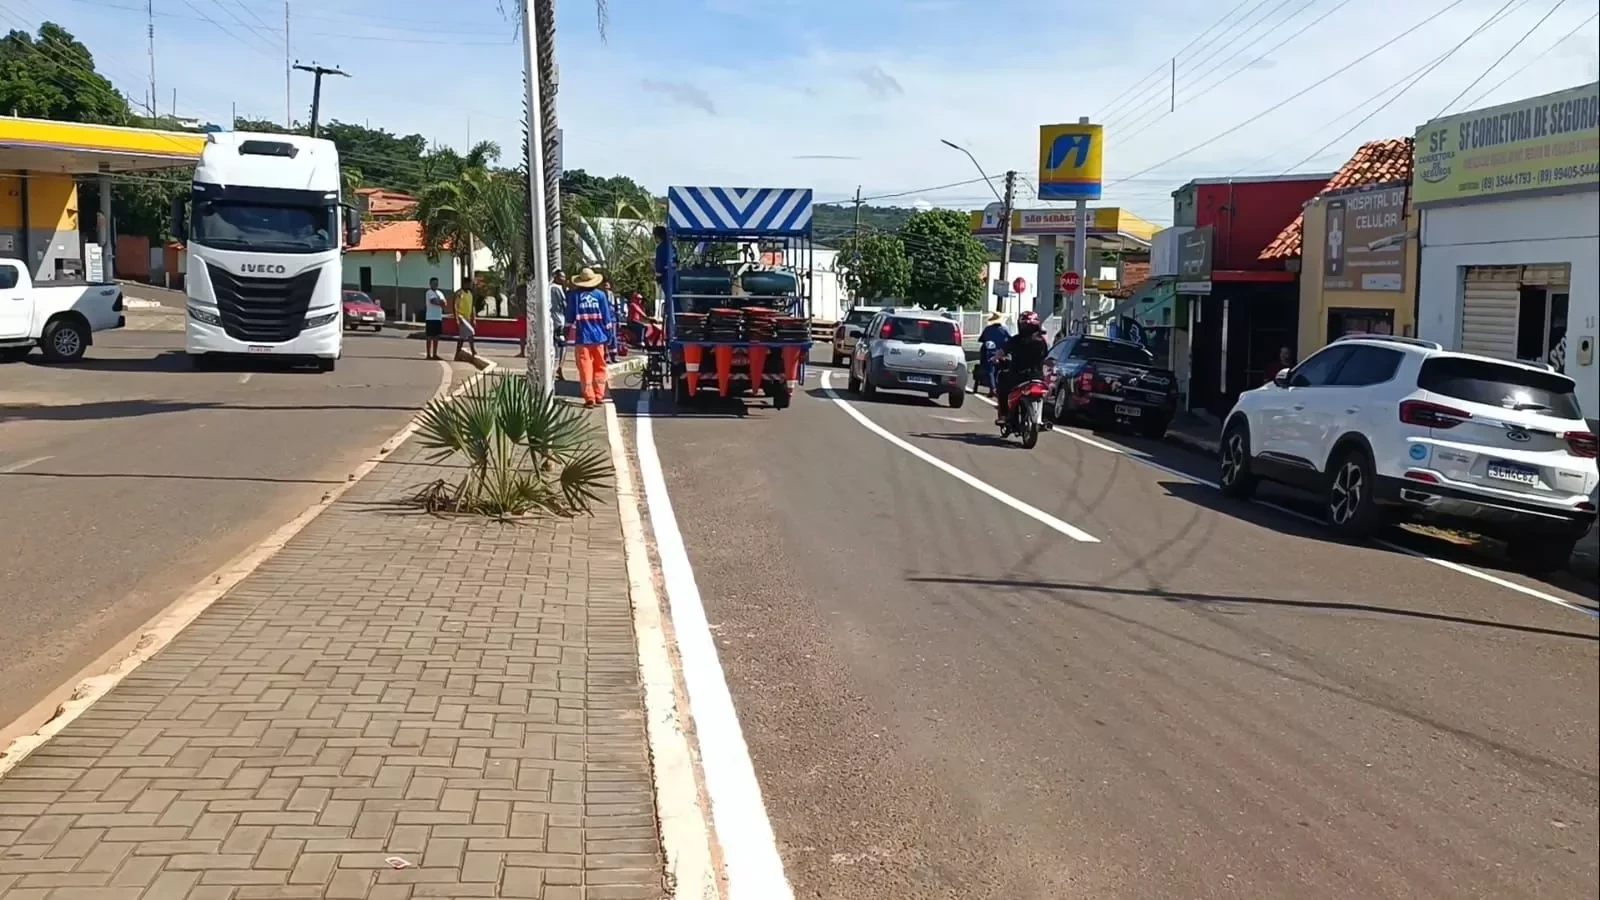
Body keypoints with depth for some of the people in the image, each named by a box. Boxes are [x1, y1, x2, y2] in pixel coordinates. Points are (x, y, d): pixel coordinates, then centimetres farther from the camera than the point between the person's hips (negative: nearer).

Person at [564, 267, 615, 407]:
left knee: (585, 367, -1)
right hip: (598, 336, 1)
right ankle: (599, 395, 12)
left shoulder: (574, 295, 0)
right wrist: (608, 334, 10)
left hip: (582, 336, -1)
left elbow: (570, 316, 0)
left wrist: (569, 335, 5)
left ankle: (589, 397, -6)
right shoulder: (600, 295, 2)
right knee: (599, 366, 12)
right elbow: (606, 316, 3)